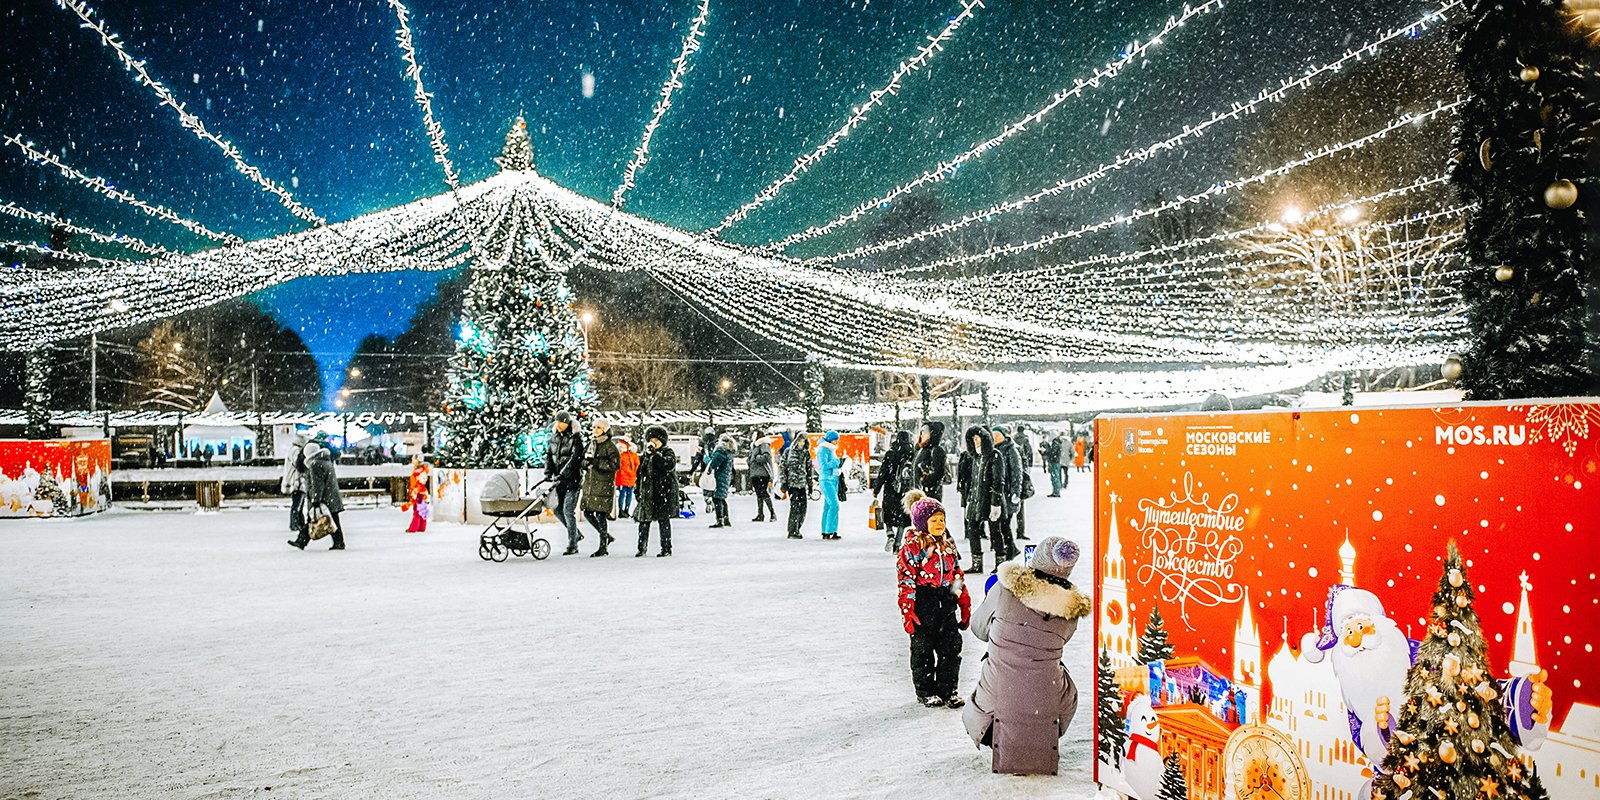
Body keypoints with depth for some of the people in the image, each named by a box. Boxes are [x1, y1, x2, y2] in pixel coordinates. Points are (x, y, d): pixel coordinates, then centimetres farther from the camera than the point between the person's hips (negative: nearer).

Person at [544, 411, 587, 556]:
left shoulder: (576, 439, -8)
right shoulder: (553, 438, 11)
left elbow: (574, 459, -17)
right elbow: (548, 456, 9)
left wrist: (561, 475, -24)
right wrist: (548, 473, -7)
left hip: (572, 480, -7)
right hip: (559, 480, 7)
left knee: (568, 511, -9)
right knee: (557, 509, 9)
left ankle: (572, 546, -3)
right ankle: (576, 534, 29)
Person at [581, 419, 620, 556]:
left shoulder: (610, 446, -6)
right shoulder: (592, 444, 16)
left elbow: (616, 465, -16)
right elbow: (584, 464, 21)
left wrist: (596, 462, -21)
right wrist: (586, 461, -4)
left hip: (604, 484, -7)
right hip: (590, 483, 8)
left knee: (600, 515, -7)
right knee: (588, 513, 7)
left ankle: (603, 547, 1)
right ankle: (607, 536, 25)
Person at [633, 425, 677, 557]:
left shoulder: (668, 452, 0)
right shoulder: (644, 455, 17)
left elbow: (669, 465, -22)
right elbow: (640, 474, 21)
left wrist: (655, 453, -21)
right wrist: (638, 491, 15)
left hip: (664, 492, -5)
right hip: (647, 494, 5)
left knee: (664, 520, -2)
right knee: (643, 520, 3)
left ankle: (667, 548, 6)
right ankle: (642, 547, 13)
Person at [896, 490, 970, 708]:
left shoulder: (948, 546, 10)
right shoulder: (912, 548, -10)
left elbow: (958, 575, 16)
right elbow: (906, 582, -12)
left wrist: (965, 605, 13)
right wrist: (908, 612, -17)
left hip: (947, 603, 6)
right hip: (923, 604, -6)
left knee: (951, 648, 8)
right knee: (923, 649, 6)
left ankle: (948, 690, 22)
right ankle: (925, 692, 20)